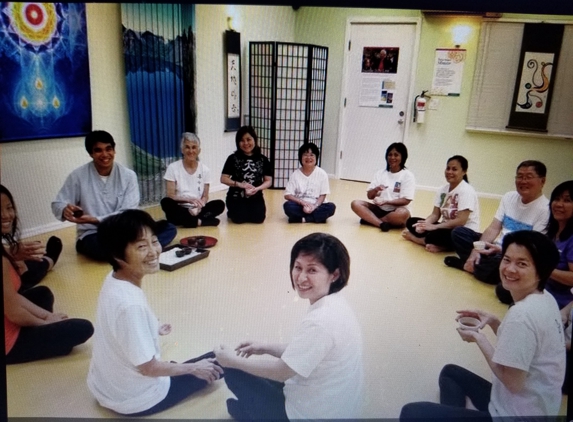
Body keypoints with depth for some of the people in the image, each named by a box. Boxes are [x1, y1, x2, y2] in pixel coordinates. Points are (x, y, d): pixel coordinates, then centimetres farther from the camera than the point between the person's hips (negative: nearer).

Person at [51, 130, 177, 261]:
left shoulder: (128, 175, -4)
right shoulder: (78, 176, -4)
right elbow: (57, 204, 1)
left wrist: (94, 220, -21)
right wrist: (65, 210, -24)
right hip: (92, 235, -3)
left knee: (168, 228, -18)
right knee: (102, 246, -41)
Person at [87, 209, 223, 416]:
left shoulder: (113, 279, -9)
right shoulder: (130, 304, -35)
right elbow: (148, 368, -24)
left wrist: (153, 329, 25)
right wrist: (194, 368, -10)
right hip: (134, 399, -7)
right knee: (215, 362, 7)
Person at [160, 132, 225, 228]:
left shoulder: (205, 169, 1)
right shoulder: (173, 168, -6)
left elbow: (205, 196, 4)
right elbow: (170, 196, -9)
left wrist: (198, 208, -18)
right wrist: (189, 199, -26)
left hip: (197, 209, 2)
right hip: (180, 209, -2)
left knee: (220, 204, -22)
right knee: (166, 202, -33)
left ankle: (187, 220, -27)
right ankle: (199, 221, -28)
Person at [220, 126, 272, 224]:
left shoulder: (262, 159, 4)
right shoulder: (233, 158, -1)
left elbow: (268, 181, 2)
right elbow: (223, 179, -3)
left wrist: (257, 189, -17)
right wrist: (239, 184, -18)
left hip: (255, 196, 2)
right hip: (236, 196, -1)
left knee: (258, 218, -18)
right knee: (239, 218, -21)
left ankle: (249, 211, 18)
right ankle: (231, 212, 17)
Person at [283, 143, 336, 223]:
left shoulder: (322, 174, -3)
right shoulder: (295, 174, -3)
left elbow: (323, 195, -2)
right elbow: (287, 195, -6)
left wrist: (314, 206, -21)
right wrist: (303, 202, -20)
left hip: (316, 206, 1)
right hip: (300, 206, -1)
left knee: (331, 207, -28)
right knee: (288, 206, -30)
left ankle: (299, 218, -23)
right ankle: (317, 218, -21)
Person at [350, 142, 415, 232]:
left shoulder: (407, 175, -3)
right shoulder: (380, 173, 8)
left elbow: (406, 200, -11)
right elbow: (369, 196, 4)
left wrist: (386, 202, -23)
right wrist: (376, 190, -18)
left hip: (395, 211, -4)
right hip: (379, 209, 4)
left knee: (404, 213, -38)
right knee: (355, 203, -17)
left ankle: (370, 219, -21)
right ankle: (382, 223, -33)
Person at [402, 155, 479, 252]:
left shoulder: (466, 190, -15)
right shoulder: (443, 189, 6)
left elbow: (461, 221, -23)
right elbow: (435, 214, 4)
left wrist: (434, 227, -26)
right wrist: (425, 224, -18)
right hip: (447, 228, 8)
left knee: (435, 235, -35)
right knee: (411, 222, -3)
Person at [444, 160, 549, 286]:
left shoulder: (545, 209, -15)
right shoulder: (509, 197, 6)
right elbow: (493, 228, 2)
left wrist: (501, 250, -31)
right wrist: (476, 250, -13)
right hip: (495, 247, 6)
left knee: (499, 263, -38)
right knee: (458, 232, 0)